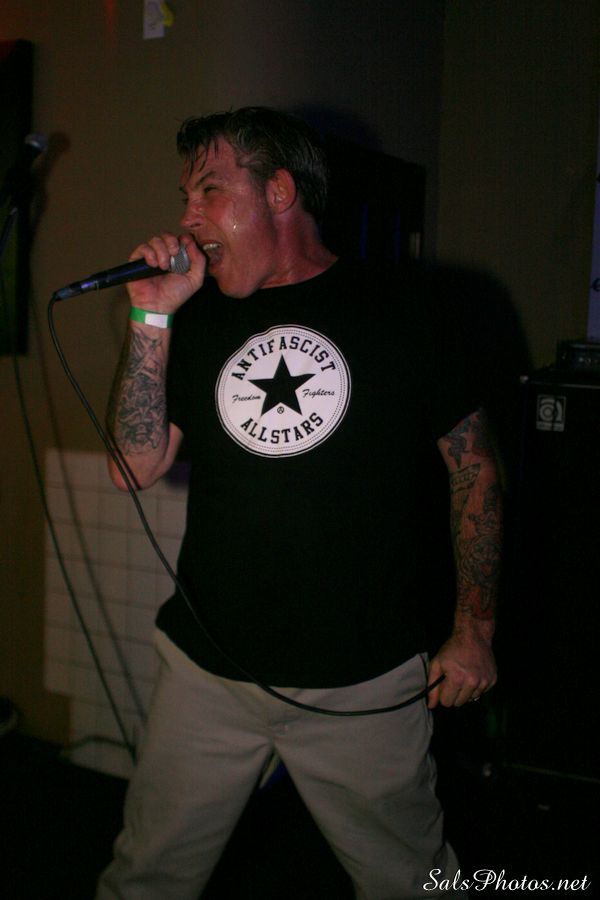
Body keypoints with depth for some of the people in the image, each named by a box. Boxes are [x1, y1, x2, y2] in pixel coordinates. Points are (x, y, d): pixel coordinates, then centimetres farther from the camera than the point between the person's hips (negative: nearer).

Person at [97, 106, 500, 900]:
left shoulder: (406, 307, -3)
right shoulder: (196, 319, 5)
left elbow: (473, 468, 0)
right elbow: (138, 466, -2)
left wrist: (474, 630, 0)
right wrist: (151, 318, -10)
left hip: (365, 683, -2)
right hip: (207, 669, 3)